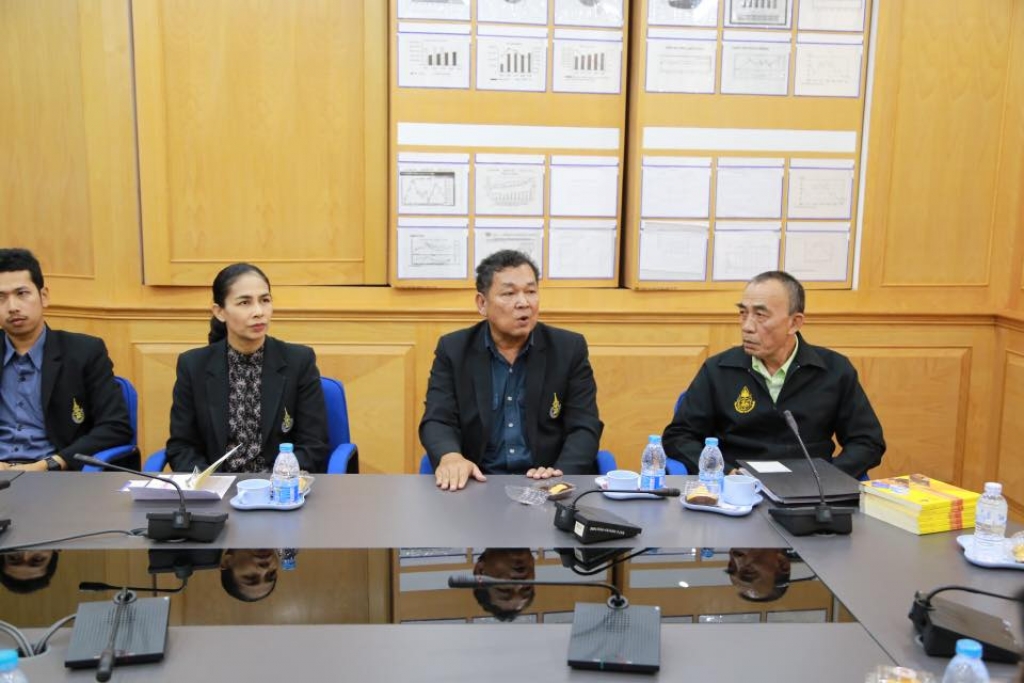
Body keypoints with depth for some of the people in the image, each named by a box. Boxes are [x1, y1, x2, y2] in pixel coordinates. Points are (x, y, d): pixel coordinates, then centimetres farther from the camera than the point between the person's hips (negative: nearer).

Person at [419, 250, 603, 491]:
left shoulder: (570, 349, 3)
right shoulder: (453, 350, 4)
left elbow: (585, 428, -1)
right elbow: (437, 422, -4)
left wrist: (561, 474, -21)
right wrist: (450, 457, -27)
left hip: (545, 485, 0)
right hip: (478, 485, 0)